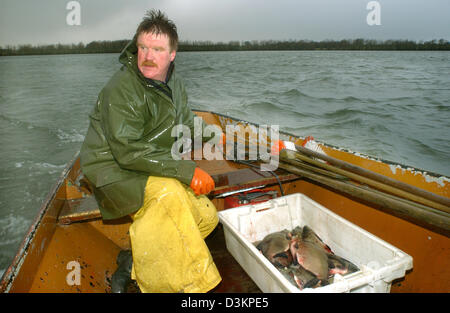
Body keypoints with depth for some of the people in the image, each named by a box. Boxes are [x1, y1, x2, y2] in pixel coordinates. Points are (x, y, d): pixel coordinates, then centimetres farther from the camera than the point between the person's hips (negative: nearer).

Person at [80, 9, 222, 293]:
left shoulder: (173, 82, 6)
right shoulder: (122, 90, -20)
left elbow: (187, 126, 18)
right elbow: (129, 152, -27)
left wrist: (213, 135, -2)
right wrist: (186, 171, -29)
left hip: (155, 171, 8)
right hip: (114, 171, -8)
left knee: (207, 216, 0)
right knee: (167, 192, -36)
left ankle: (134, 262, 4)